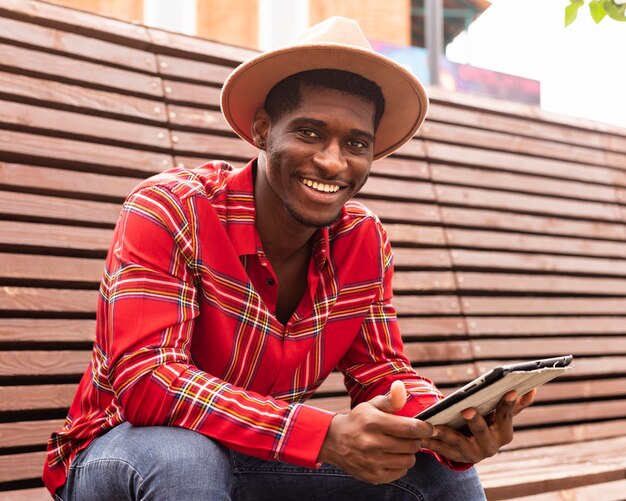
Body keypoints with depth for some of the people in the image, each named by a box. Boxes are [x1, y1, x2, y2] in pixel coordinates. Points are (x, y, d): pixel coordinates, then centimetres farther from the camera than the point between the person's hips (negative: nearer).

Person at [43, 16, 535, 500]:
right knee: (181, 456, -37)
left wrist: (452, 430, -27)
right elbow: (144, 378, -32)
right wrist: (325, 435, -41)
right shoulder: (171, 210, -23)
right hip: (124, 456, -4)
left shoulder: (366, 242, -4)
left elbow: (382, 373, -2)